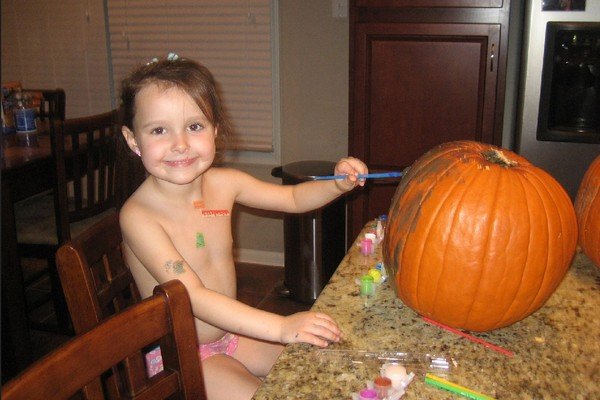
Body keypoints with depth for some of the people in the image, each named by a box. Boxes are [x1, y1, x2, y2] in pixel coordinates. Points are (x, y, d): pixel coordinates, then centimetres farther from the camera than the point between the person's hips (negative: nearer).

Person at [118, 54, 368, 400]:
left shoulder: (224, 183, -7)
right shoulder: (139, 215, -26)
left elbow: (293, 198, 7)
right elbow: (193, 296, -32)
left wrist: (338, 184, -13)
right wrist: (281, 326, -38)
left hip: (229, 330, 7)